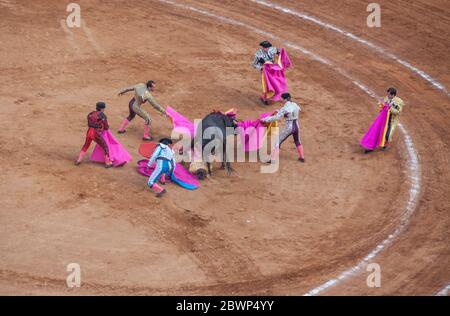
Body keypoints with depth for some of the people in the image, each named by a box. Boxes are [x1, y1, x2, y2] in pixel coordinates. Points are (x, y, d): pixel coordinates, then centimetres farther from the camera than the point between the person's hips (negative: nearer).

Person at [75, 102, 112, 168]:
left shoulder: (90, 114, 12)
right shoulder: (103, 116, -5)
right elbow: (106, 127, 0)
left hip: (89, 132, 5)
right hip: (96, 134, -5)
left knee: (86, 146, 28)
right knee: (105, 147, 9)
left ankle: (79, 160, 28)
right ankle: (107, 163, 9)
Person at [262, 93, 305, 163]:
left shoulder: (284, 109, -18)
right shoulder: (295, 105, 1)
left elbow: (276, 117, -23)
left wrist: (265, 120, -14)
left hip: (288, 128, -6)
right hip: (296, 126, 6)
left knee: (278, 142, 5)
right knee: (297, 141, 32)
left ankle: (273, 159, -1)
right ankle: (302, 157, 40)